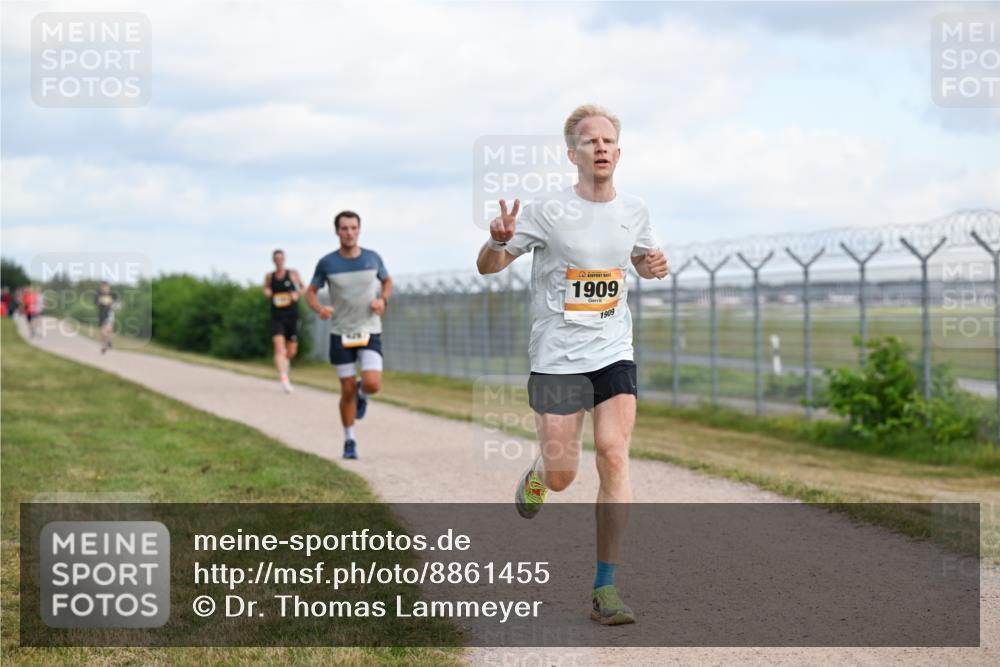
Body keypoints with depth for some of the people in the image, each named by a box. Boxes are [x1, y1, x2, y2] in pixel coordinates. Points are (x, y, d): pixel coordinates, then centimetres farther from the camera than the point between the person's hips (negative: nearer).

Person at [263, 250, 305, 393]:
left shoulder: (293, 274, 3)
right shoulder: (269, 276, 6)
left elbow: (302, 288, 15)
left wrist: (297, 294, -6)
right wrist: (267, 292, -1)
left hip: (292, 316, 1)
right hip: (277, 317, 0)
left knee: (292, 351, 7)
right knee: (279, 347, -19)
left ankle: (286, 361, 42)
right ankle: (283, 378, -27)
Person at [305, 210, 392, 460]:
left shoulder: (372, 258, -2)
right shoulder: (327, 263, -6)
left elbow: (387, 281, 16)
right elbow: (310, 292, 5)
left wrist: (383, 300, -6)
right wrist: (319, 309, -17)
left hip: (369, 332, 0)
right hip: (340, 334, 0)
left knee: (373, 384, -18)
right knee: (347, 391, 1)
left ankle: (361, 393, 20)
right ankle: (349, 441, 19)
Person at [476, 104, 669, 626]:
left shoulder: (634, 211, 5)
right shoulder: (548, 212, -8)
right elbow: (487, 266, -2)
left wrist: (654, 265, 0)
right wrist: (499, 240, -26)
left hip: (614, 354, 3)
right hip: (557, 357, -3)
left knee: (614, 457, -12)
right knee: (562, 475, -1)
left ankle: (605, 589, -7)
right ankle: (537, 476, 40)